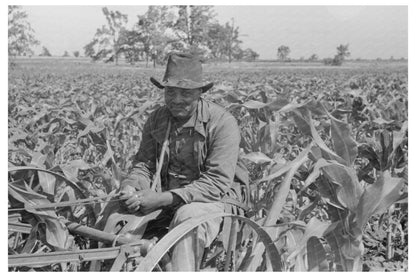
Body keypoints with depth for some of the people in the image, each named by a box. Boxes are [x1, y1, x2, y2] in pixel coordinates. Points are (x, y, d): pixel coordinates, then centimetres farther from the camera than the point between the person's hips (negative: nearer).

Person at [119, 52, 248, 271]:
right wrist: (131, 188, -18)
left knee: (188, 216, -38)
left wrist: (164, 198, -26)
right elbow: (144, 164, 7)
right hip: (168, 201, 5)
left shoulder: (222, 123, -15)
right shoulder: (156, 120, 4)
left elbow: (217, 182, -20)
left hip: (214, 201, -5)